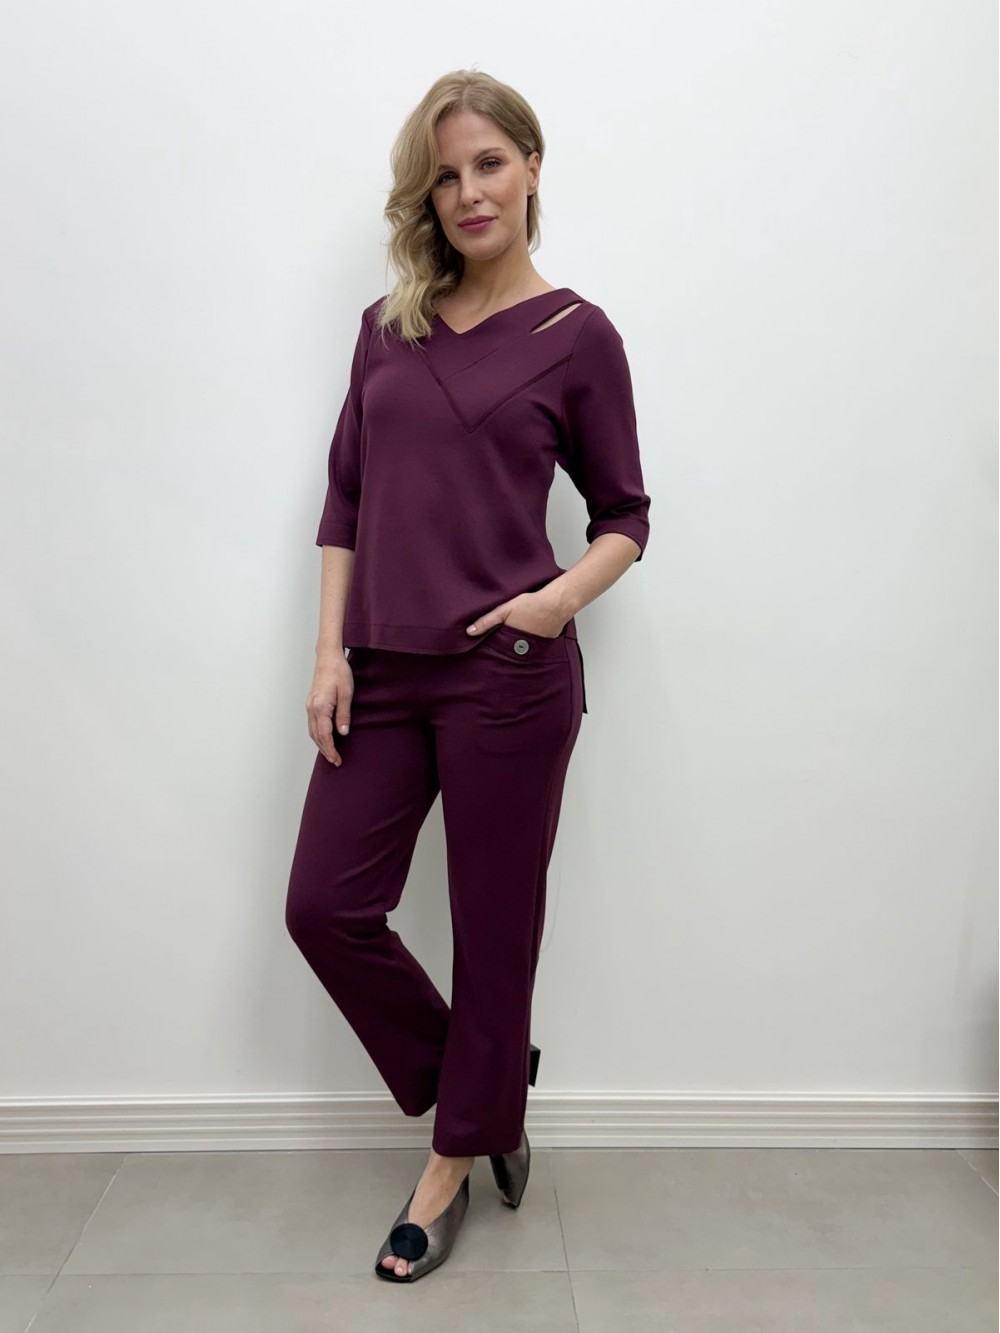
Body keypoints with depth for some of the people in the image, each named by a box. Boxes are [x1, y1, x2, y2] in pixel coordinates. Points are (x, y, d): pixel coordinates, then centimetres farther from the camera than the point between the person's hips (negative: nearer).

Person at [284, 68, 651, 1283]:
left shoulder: (576, 336, 0)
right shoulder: (387, 326, 11)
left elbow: (624, 514, 5)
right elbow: (344, 500, 11)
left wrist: (567, 595, -15)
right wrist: (330, 655, 1)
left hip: (508, 675, -4)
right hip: (385, 670, 5)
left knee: (492, 929, 7)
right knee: (325, 908, 4)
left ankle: (456, 1161, 30)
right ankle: (480, 1090, 29)